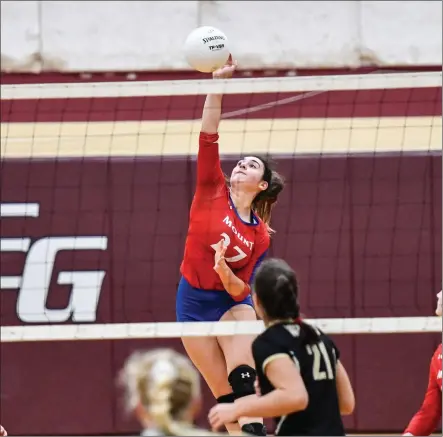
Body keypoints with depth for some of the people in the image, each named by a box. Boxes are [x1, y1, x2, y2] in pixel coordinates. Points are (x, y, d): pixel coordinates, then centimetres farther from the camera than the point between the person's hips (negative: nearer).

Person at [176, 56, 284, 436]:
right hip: (192, 302, 2)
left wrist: (226, 273, -27)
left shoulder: (261, 235, -2)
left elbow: (242, 291, -6)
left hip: (233, 303, -2)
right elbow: (208, 136, -10)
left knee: (243, 380, -24)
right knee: (226, 397, 2)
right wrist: (218, 83, -19)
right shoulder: (213, 192, -1)